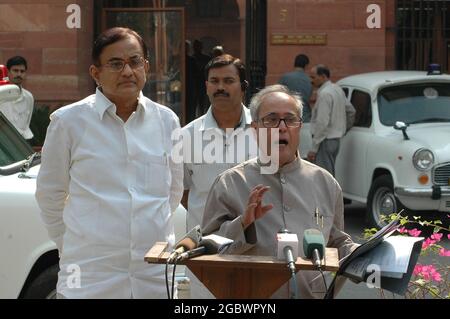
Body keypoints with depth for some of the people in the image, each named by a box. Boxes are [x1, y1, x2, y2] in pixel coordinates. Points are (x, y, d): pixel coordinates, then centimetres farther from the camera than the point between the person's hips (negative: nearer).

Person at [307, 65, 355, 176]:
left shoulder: (325, 94, -18)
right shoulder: (337, 89, 11)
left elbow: (322, 123, -22)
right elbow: (351, 111, 22)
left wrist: (314, 148, -21)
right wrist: (345, 128, 34)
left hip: (326, 141, -10)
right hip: (335, 138, 10)